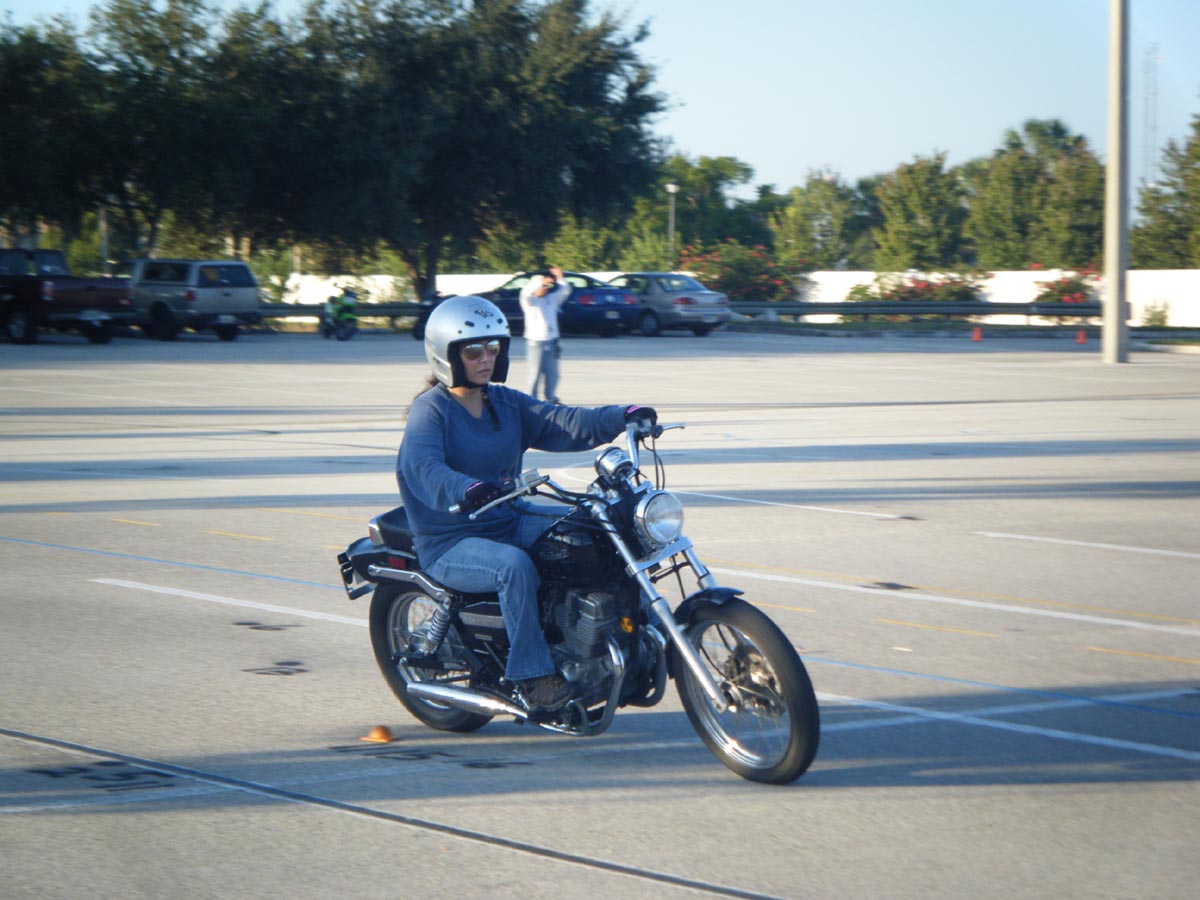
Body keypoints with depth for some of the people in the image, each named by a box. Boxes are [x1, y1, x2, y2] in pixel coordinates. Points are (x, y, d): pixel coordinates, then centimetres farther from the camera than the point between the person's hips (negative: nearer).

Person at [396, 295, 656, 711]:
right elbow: (423, 469, -30)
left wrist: (621, 418, -16)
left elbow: (562, 423, 1)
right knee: (514, 565, -35)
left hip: (509, 520, 7)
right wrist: (466, 490, -51)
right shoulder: (430, 410, -11)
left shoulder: (506, 403, 11)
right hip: (450, 545, -7)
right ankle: (529, 674, -27)